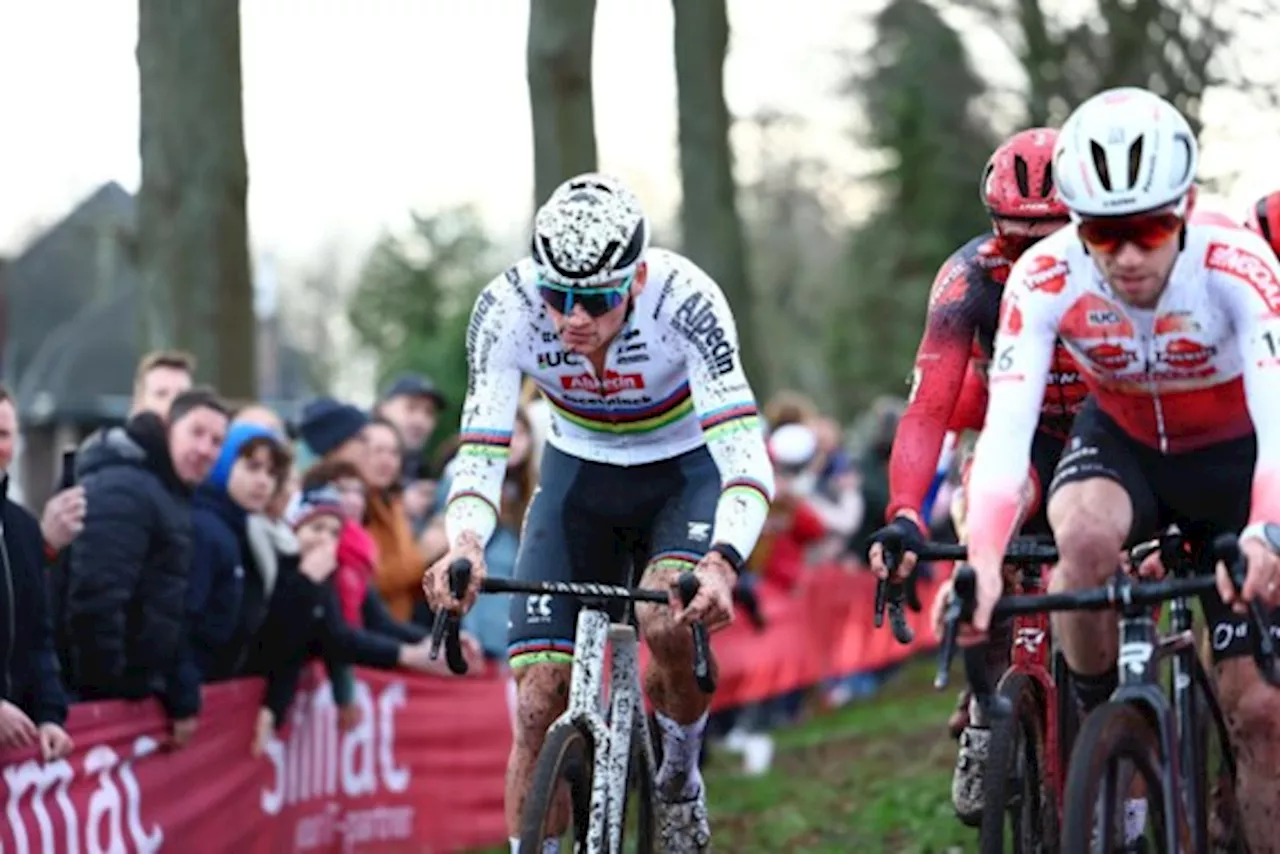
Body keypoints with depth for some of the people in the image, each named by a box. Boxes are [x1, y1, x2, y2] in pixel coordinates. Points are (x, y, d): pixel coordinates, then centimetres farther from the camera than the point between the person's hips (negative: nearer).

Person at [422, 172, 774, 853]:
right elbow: (480, 452, -29)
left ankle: (680, 778, 0)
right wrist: (463, 546, -50)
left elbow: (745, 454, -40)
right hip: (579, 472, 2)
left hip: (684, 471, -2)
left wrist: (722, 564, -57)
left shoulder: (684, 299, -33)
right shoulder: (507, 307, -26)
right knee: (540, 702, -10)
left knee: (667, 624, -30)